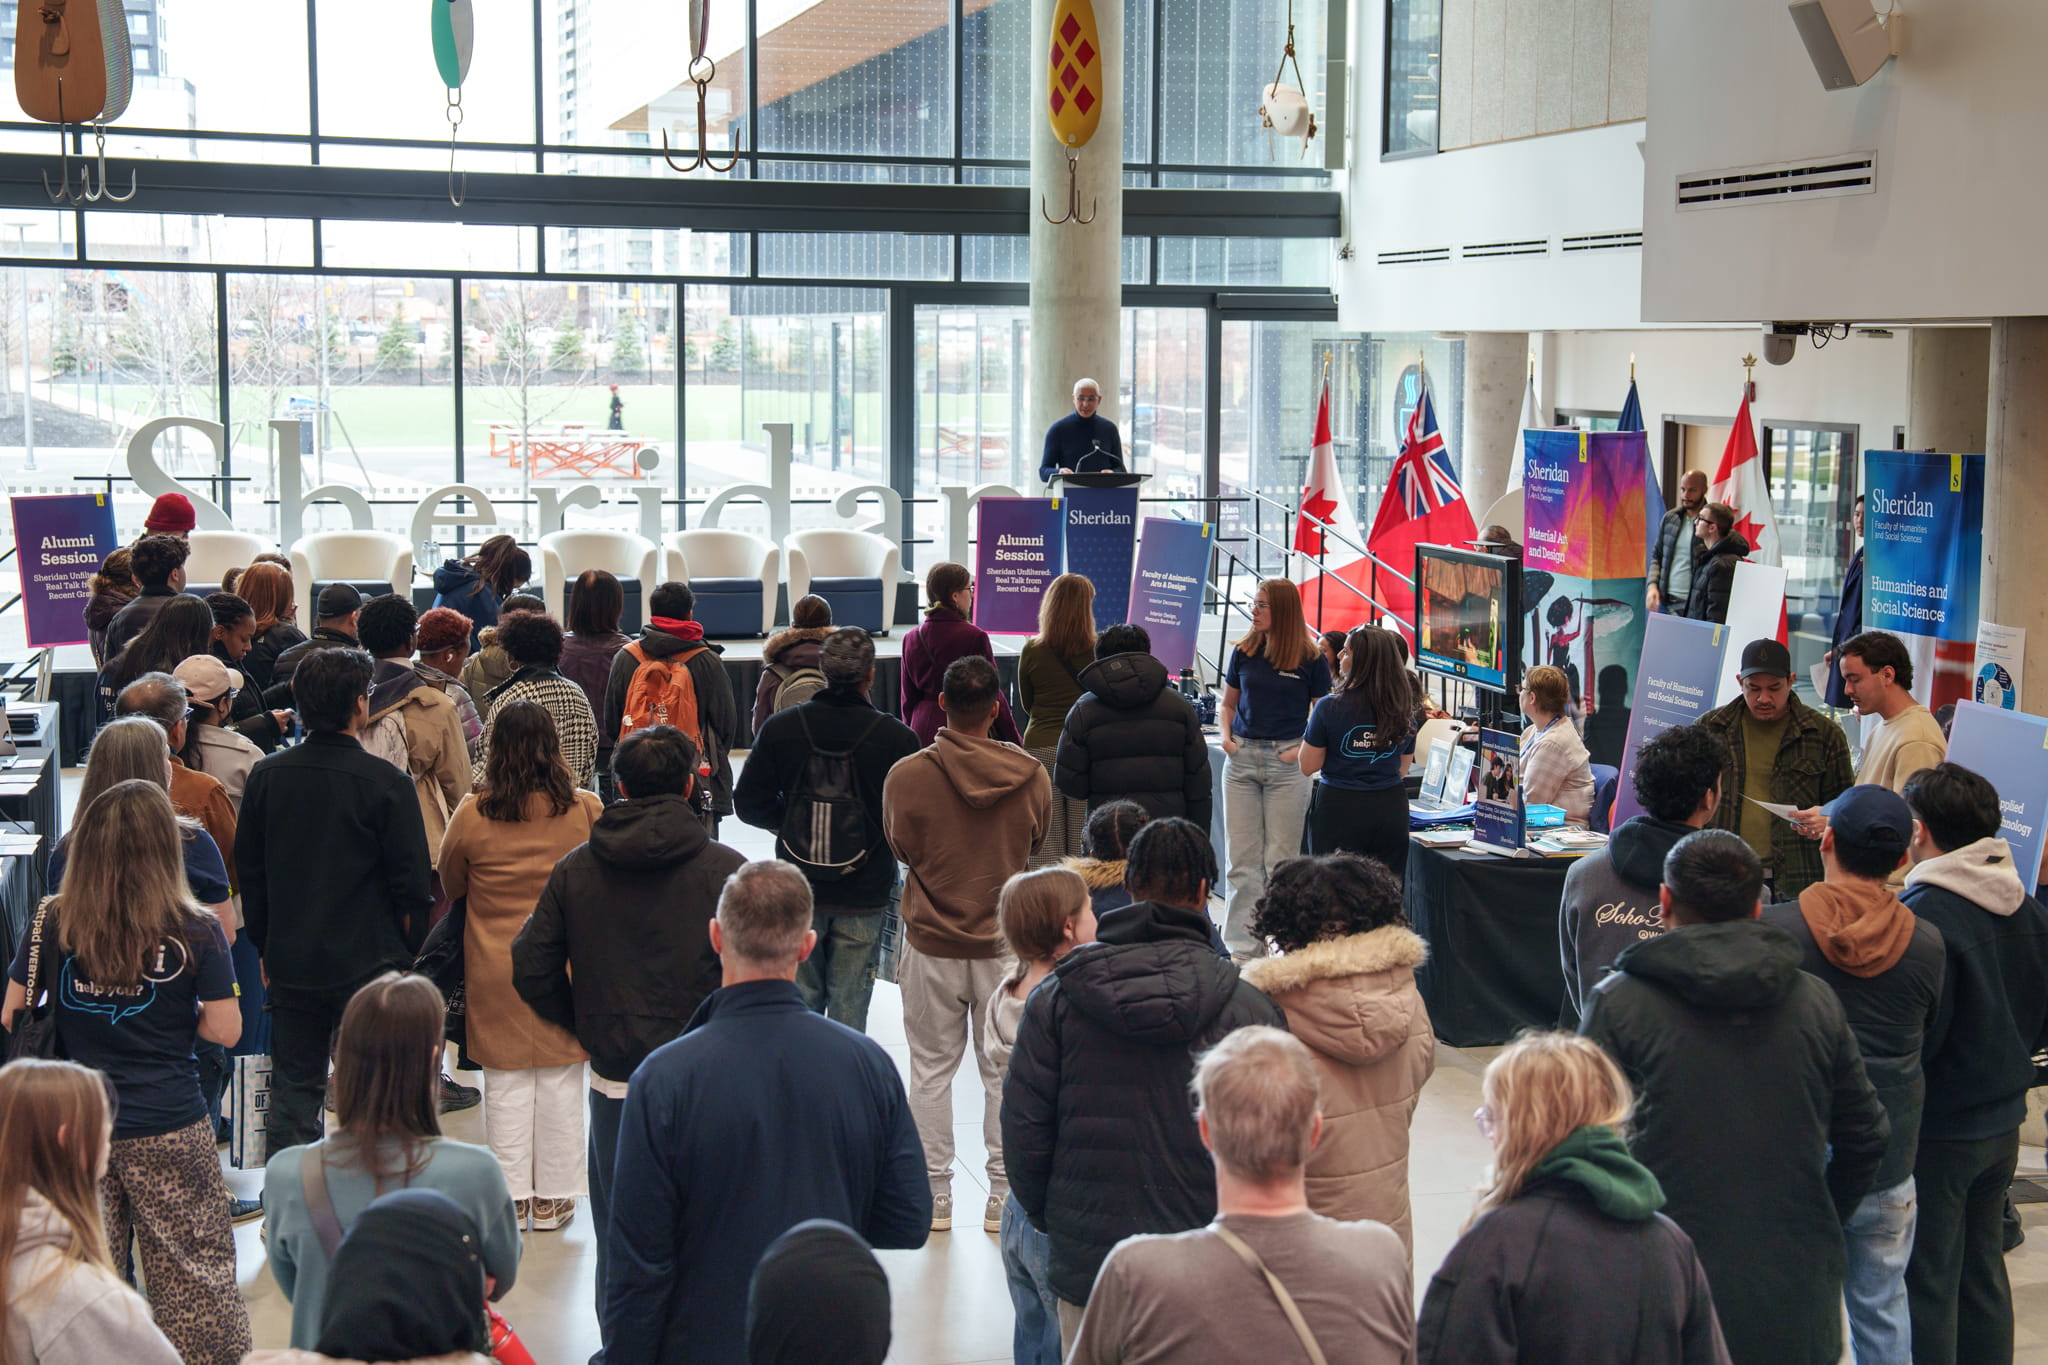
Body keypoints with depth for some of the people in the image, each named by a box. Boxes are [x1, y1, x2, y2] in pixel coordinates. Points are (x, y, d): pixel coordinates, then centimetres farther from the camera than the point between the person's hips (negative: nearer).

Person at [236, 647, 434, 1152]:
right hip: (368, 962, -4)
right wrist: (409, 954, 3)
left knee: (293, 1089, 12)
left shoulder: (267, 776, 0)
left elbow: (249, 872, 9)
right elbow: (412, 884, -9)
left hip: (290, 964, 4)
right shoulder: (387, 783, -13)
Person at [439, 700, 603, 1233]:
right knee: (560, 1080, 10)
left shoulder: (472, 815, -12)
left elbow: (450, 885, 5)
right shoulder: (587, 811, -11)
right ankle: (552, 1197, 18)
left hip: (495, 968, 0)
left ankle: (511, 1195, 17)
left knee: (506, 1081, 11)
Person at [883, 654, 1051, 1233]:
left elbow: (901, 848, 2)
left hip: (931, 946, -1)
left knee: (931, 1070, 12)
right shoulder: (1031, 777, -11)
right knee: (1004, 1072, 12)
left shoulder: (905, 777, -14)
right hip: (1006, 944, 1)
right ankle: (1002, 1196, 18)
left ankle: (935, 1195, 19)